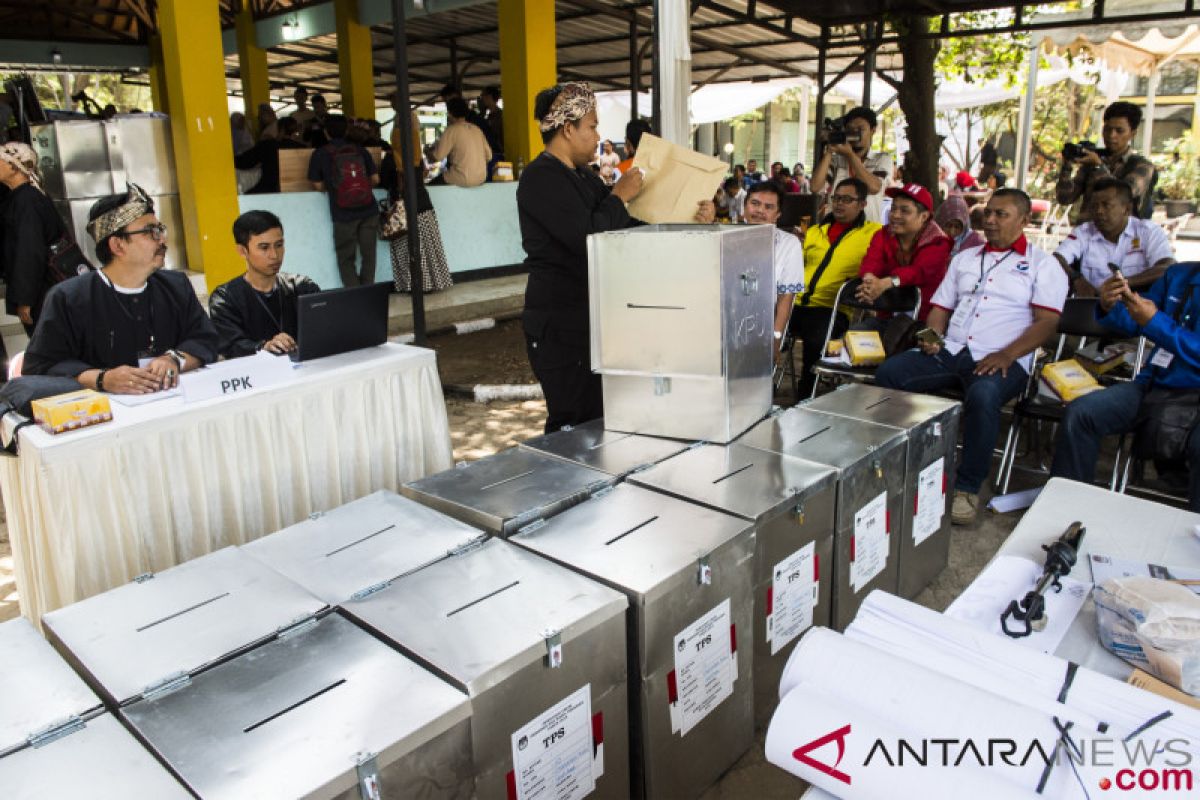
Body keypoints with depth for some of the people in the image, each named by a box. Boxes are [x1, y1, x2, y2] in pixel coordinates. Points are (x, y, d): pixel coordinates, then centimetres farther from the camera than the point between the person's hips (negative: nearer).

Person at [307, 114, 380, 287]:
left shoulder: (320, 154, 3)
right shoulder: (360, 150, 8)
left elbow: (319, 186, 4)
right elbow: (375, 179, 9)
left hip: (344, 214, -2)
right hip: (369, 209, 2)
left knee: (346, 258, 8)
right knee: (368, 254, 9)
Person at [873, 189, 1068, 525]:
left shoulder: (1042, 264, 8)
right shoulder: (965, 258, 24)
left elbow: (1047, 322, -3)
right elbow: (941, 307, 23)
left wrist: (1007, 355, -18)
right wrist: (932, 337, 0)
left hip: (1002, 360, -5)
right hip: (949, 353, 5)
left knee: (983, 395, -38)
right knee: (888, 372, -18)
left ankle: (968, 488, -23)